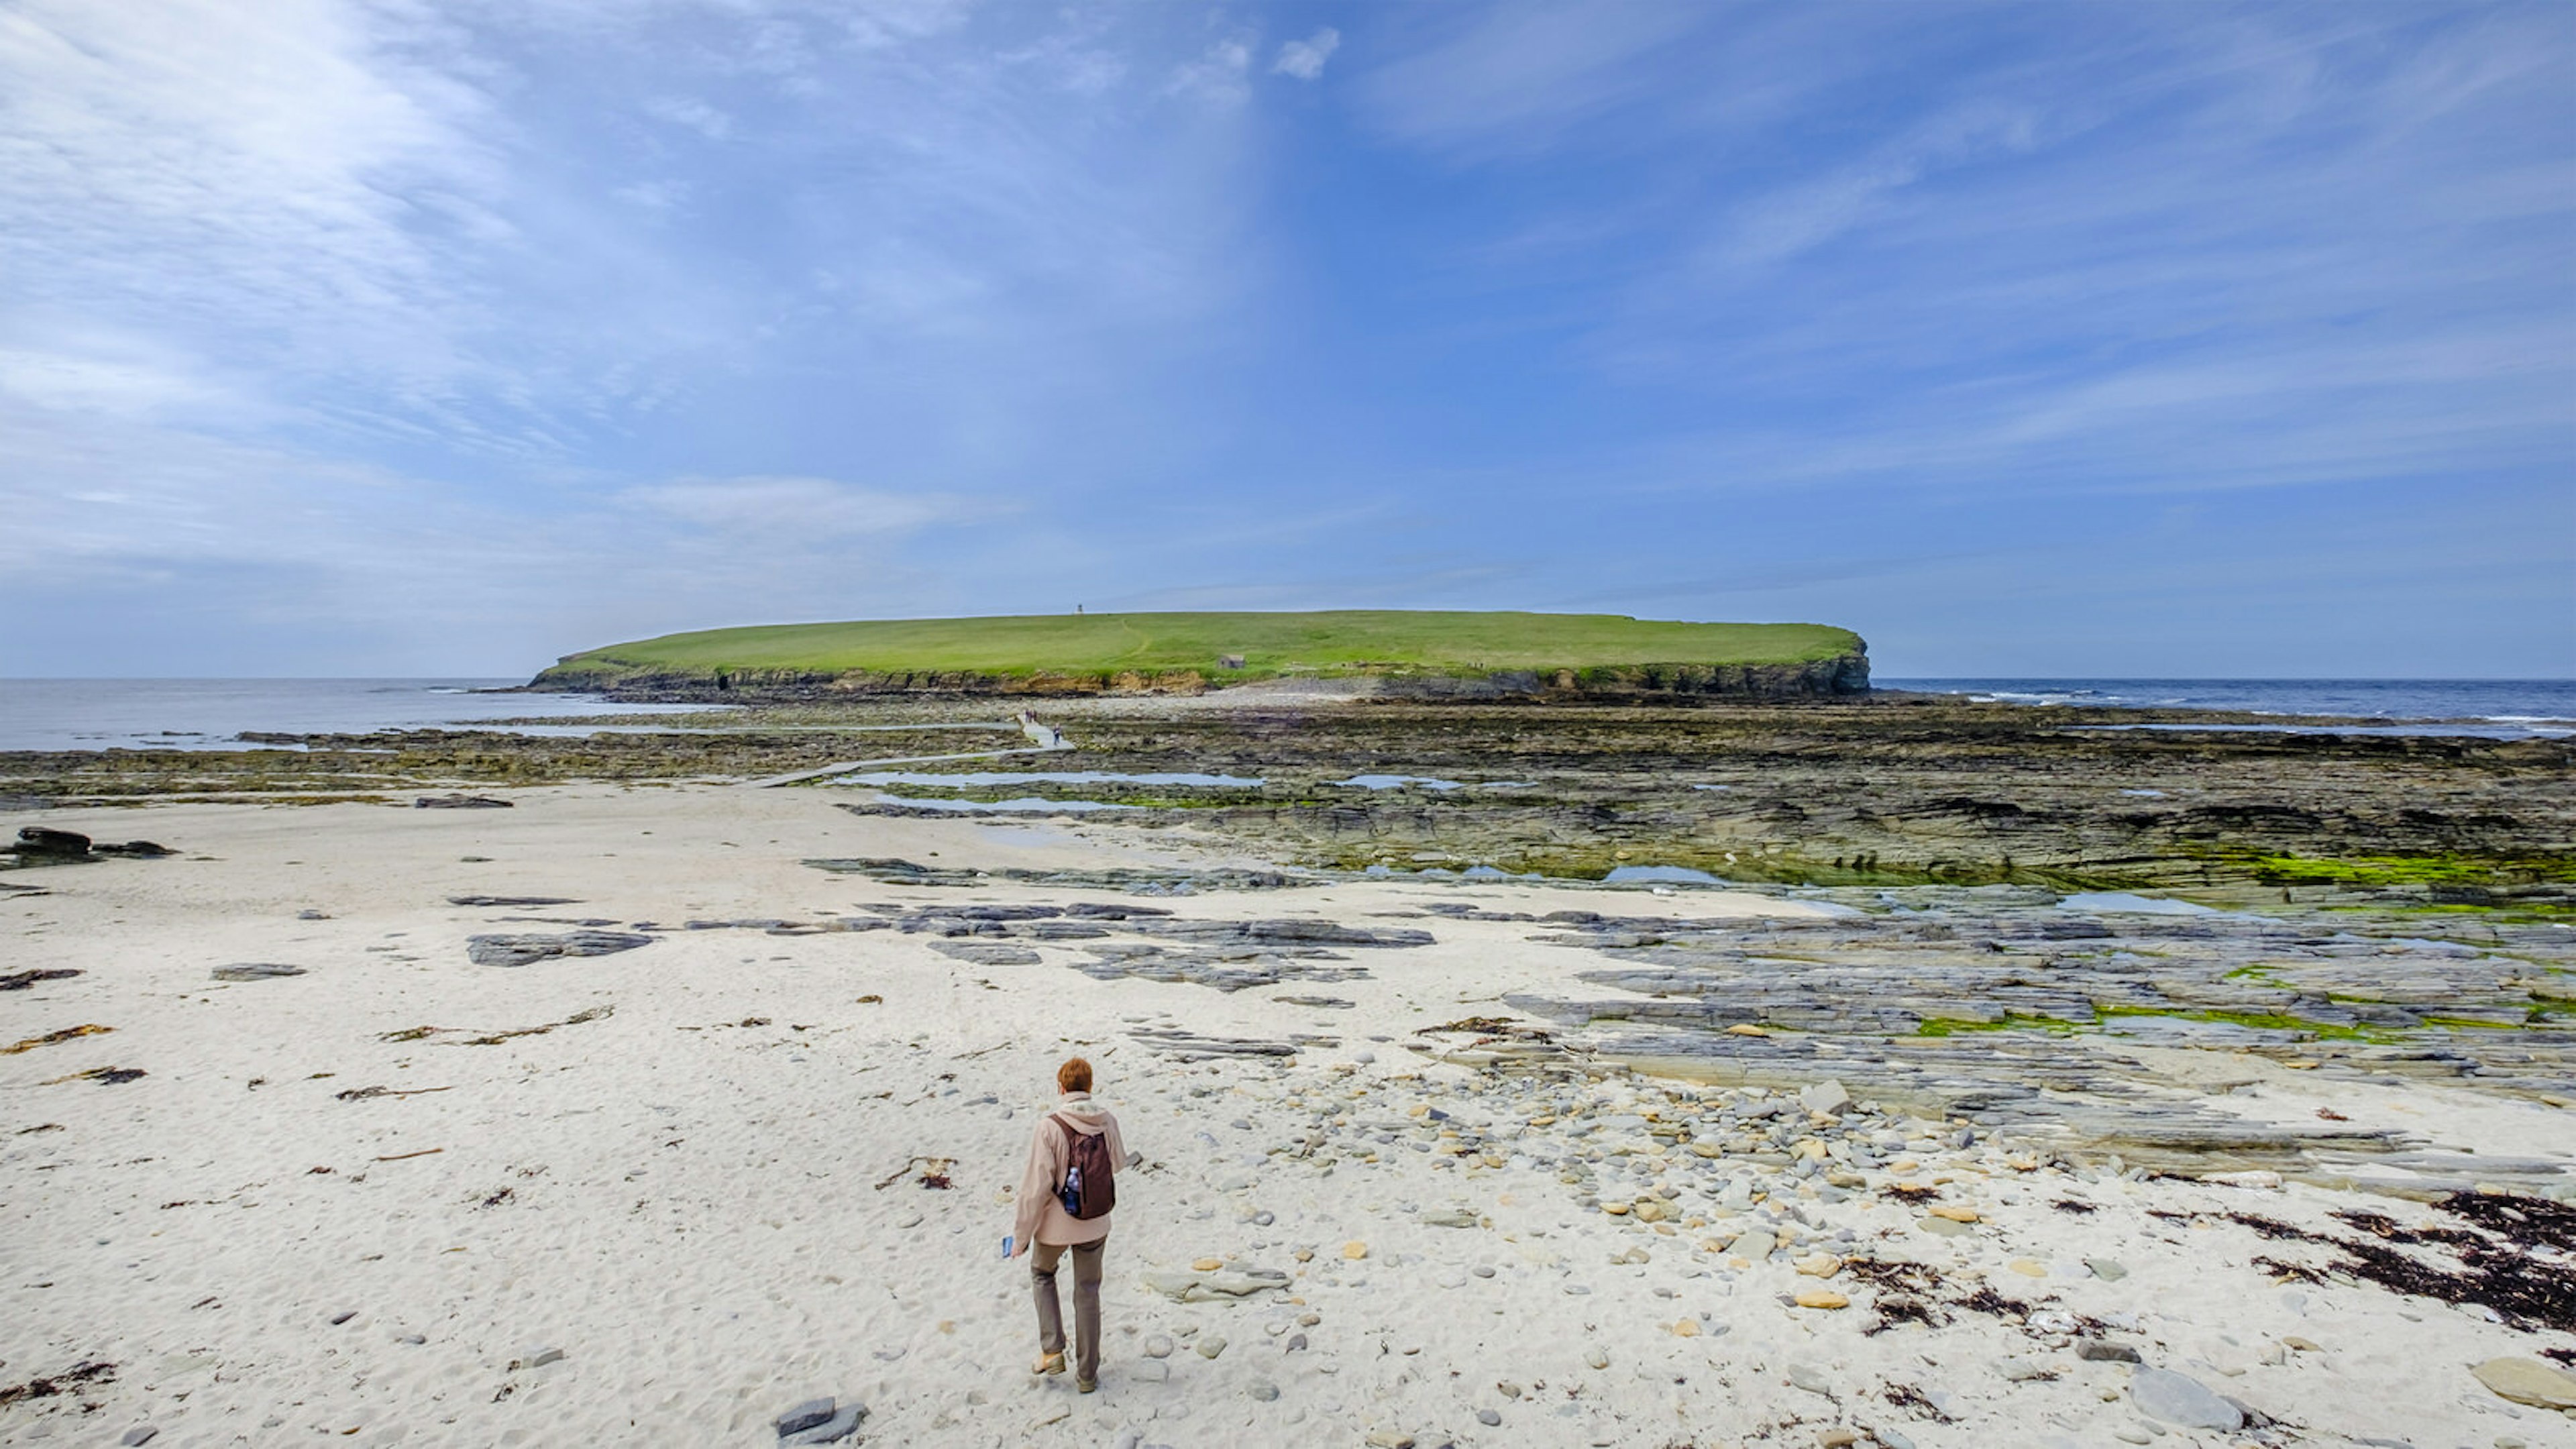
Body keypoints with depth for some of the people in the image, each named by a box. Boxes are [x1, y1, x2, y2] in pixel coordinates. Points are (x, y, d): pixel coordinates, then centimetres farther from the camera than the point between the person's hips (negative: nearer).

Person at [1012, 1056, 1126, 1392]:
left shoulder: (1049, 1127, -23)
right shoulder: (1107, 1122, -10)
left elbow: (1036, 1186, -21)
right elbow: (1119, 1161, 10)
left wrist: (1021, 1235, -9)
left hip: (1055, 1225, -3)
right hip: (1094, 1224, 3)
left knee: (1042, 1275, 27)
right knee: (1087, 1293, 18)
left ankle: (1051, 1350, 20)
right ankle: (1087, 1374, 27)